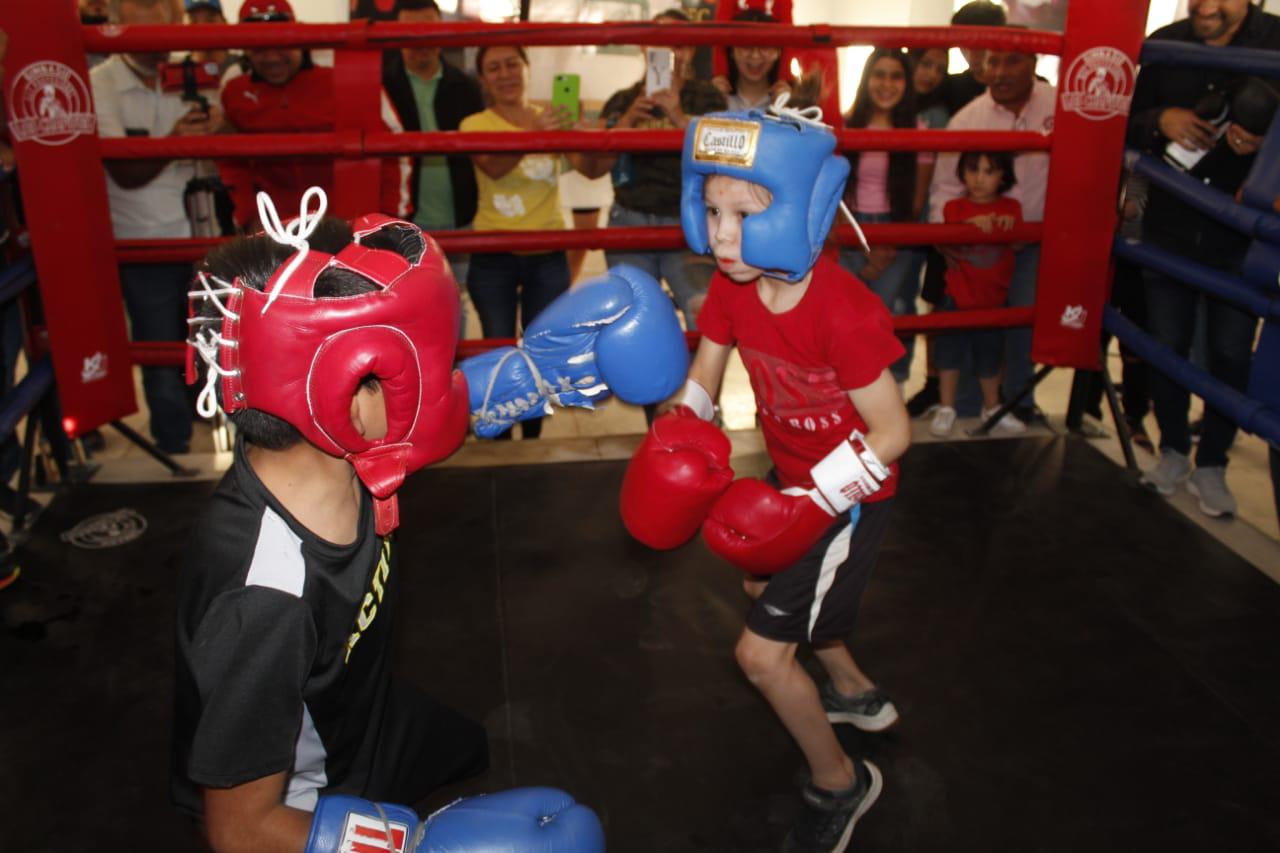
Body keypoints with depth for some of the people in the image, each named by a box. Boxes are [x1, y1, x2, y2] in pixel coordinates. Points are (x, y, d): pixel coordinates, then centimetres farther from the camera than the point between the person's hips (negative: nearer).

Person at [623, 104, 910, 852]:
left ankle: (839, 784, 22)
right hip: (793, 475, 8)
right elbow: (702, 384, 0)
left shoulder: (843, 311, -32)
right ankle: (856, 693, 56)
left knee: (763, 652, -6)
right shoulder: (733, 287, -12)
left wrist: (812, 502, -28)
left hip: (849, 494, -8)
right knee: (764, 581, 31)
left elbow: (893, 433, -26)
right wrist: (674, 444, -18)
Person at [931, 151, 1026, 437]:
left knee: (990, 354, 13)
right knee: (950, 350, 4)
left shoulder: (1010, 208, 1)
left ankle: (992, 408, 30)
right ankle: (946, 408, 18)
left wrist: (1010, 227, -29)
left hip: (993, 297, 1)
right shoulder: (955, 207, -3)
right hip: (957, 295, -1)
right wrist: (972, 226, -34)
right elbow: (947, 243, -17)